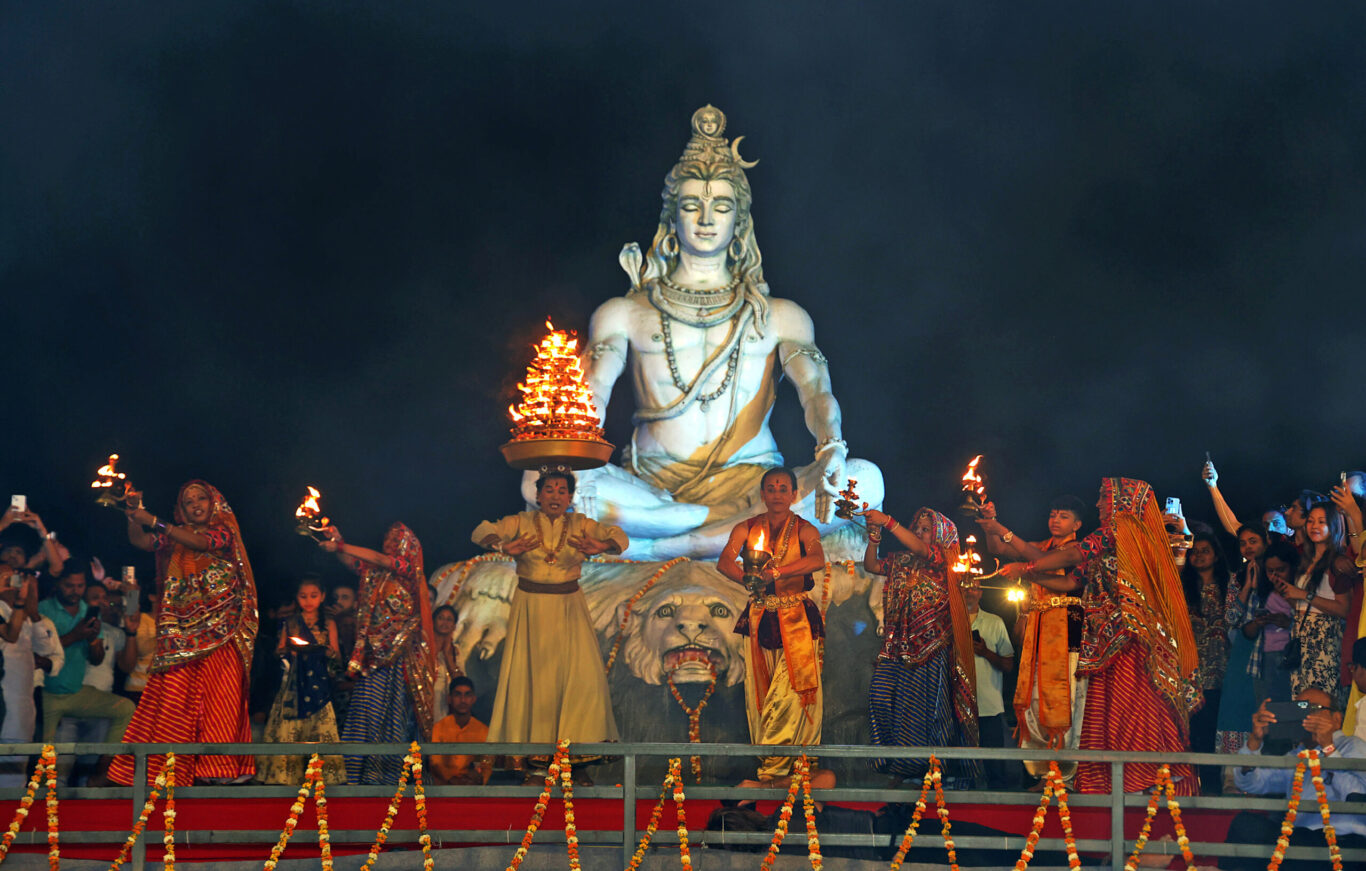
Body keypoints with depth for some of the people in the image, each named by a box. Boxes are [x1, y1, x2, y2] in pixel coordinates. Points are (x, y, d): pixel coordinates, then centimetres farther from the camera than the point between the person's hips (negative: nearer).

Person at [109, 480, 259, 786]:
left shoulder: (224, 532, 7)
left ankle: (220, 766, -11)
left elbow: (201, 542, -11)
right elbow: (140, 541, 8)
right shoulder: (176, 536, 19)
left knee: (219, 695, -10)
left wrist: (154, 521, -16)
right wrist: (135, 513, -11)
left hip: (219, 632, -3)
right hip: (183, 632, 3)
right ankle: (176, 767, -11)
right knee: (177, 697, -7)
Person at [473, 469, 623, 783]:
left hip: (570, 607, 1)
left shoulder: (581, 525, 3)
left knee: (581, 675, -8)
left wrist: (601, 546, -31)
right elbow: (481, 532, -12)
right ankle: (538, 758, 4)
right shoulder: (521, 523, 0)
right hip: (530, 607, -1)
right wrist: (505, 547, -33)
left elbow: (620, 537, -7)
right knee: (533, 678, -2)